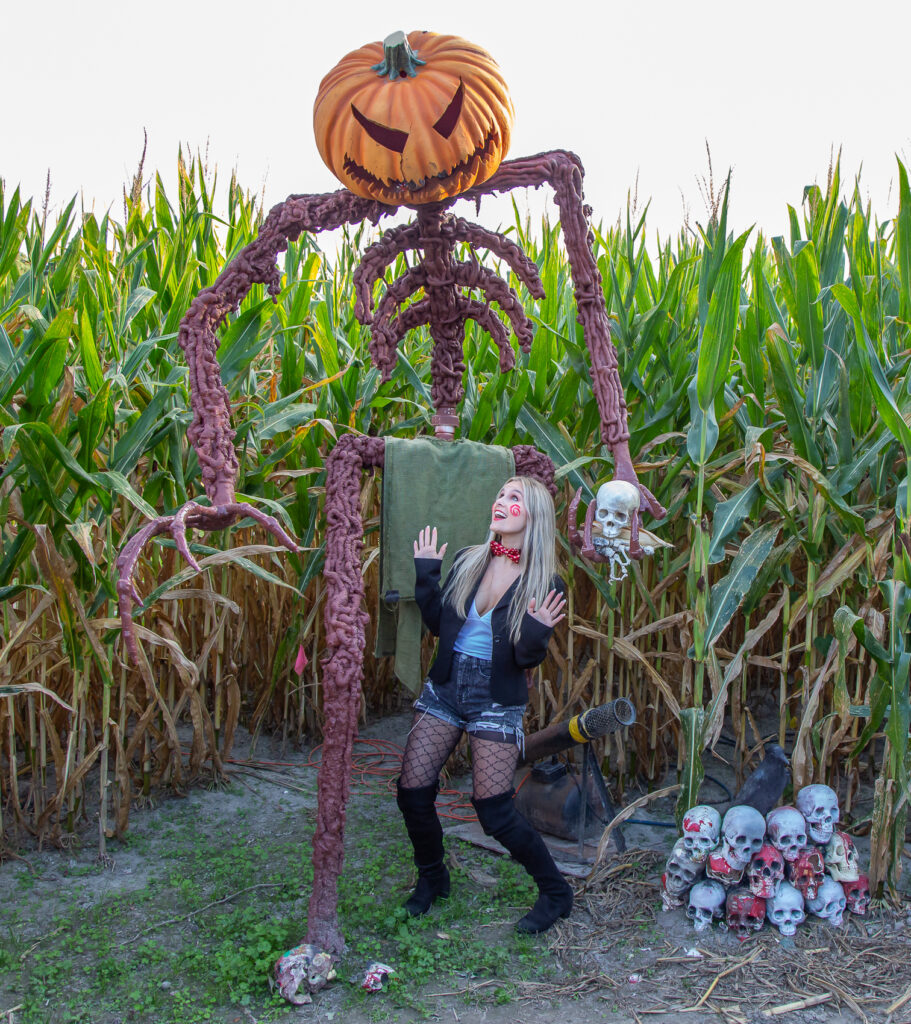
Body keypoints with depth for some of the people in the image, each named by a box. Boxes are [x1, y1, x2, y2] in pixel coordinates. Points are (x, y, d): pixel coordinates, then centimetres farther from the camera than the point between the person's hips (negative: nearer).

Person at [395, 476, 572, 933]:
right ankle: (431, 879, 30)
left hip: (497, 697, -4)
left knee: (494, 811, -6)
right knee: (412, 790, 2)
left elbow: (527, 660, -8)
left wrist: (535, 635, -28)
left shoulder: (545, 584, -9)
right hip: (446, 685, 5)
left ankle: (556, 893, 17)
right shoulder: (467, 560, 2)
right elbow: (438, 624, 7)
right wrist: (425, 576, -2)